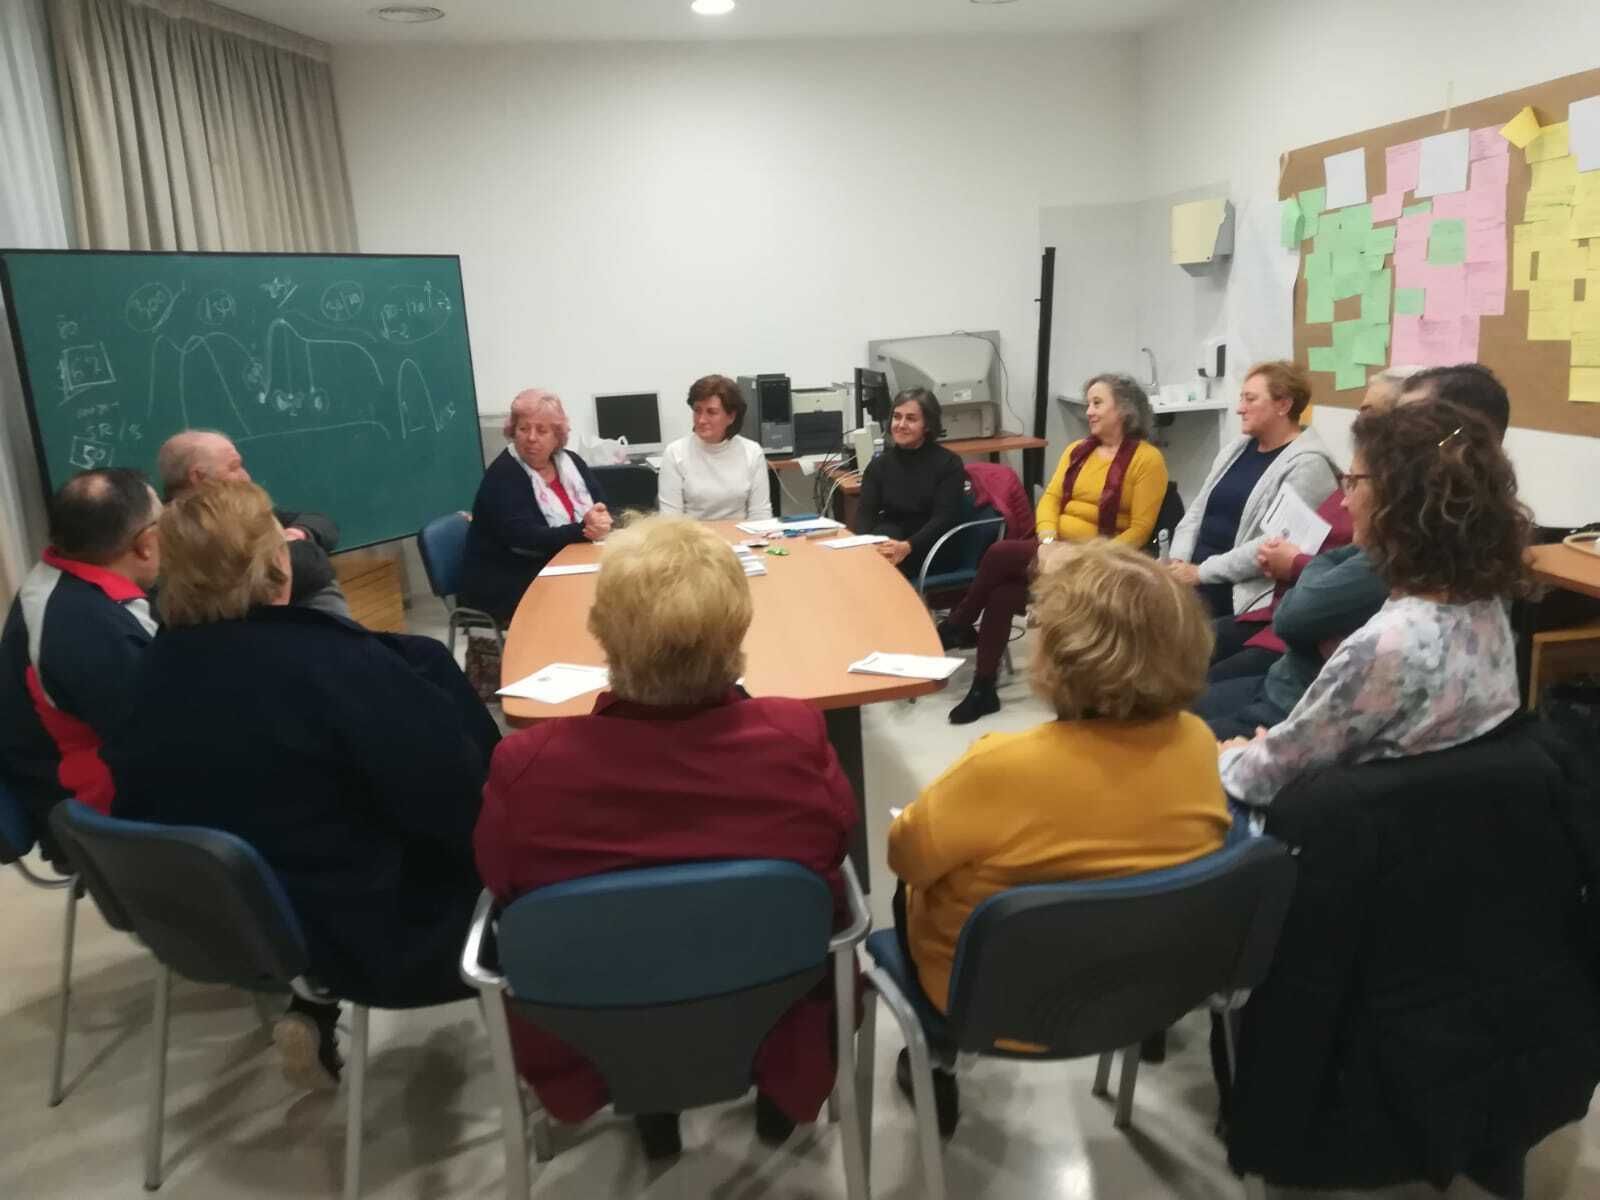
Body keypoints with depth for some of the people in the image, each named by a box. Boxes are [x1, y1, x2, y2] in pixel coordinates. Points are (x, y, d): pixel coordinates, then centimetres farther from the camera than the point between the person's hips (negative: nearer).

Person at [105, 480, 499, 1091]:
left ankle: (311, 1012, 19)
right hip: (361, 936, -7)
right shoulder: (328, 660, -26)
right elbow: (455, 796, -23)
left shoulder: (152, 669, -5)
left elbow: (140, 805, 9)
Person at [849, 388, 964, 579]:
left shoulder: (948, 463, -1)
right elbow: (865, 513, -2)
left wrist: (908, 547, -31)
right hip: (888, 540, 3)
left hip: (932, 551, -3)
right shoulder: (879, 464, 11)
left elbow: (944, 518, -12)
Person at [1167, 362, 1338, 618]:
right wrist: (1178, 561, -2)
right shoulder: (1237, 448, 17)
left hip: (1239, 593, -7)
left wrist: (1202, 572, -18)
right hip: (1193, 577, 8)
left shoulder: (1306, 464, -9)